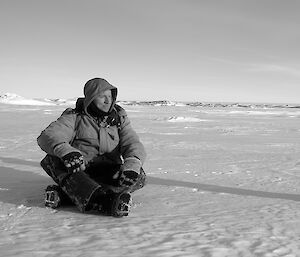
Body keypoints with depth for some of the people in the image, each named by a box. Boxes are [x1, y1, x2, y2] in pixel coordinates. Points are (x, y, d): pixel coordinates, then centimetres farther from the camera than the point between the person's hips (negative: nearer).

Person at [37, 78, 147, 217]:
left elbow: (133, 144, -4)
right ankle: (103, 201, -49)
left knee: (139, 176, -25)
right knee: (54, 159, -29)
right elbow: (46, 136, -16)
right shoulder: (74, 116, -2)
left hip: (108, 174, 2)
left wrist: (132, 164, -28)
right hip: (77, 172, -2)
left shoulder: (119, 117, 7)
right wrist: (66, 151, -40)